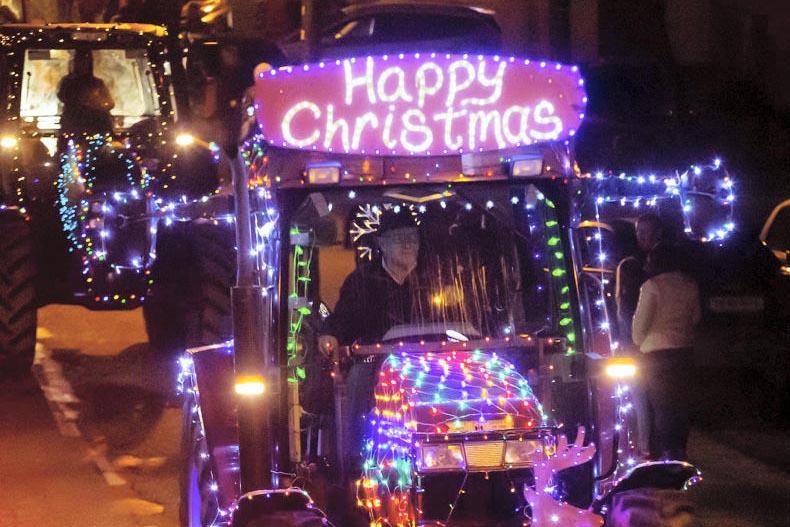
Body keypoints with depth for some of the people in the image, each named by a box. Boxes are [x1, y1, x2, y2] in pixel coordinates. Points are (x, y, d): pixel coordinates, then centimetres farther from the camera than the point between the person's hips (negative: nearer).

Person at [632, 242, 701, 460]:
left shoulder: (652, 286, -12)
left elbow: (640, 322, -10)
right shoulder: (690, 285, 5)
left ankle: (668, 452, -6)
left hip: (656, 352, -6)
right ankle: (679, 450, 18)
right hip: (684, 350, 6)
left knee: (661, 404, -2)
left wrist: (639, 342, 7)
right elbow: (695, 317, 14)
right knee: (680, 403, 13)